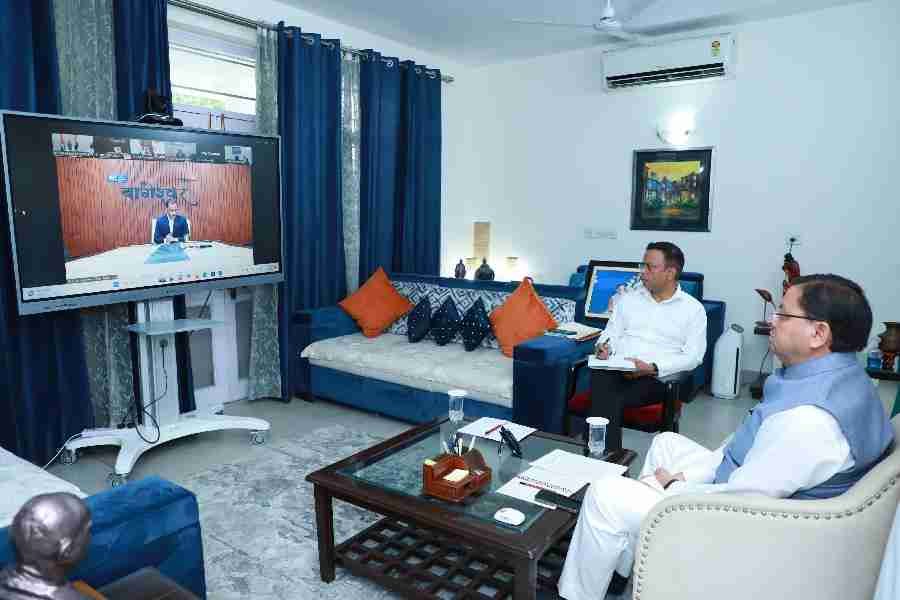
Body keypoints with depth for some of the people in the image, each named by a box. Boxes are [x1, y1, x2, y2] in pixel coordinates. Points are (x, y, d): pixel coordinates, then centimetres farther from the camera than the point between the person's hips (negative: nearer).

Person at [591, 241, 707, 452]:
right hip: (615, 369, 3)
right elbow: (611, 334, 19)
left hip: (656, 378, -3)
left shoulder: (693, 308, 9)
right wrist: (604, 345, -6)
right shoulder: (627, 299, 20)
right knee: (607, 402, -33)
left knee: (608, 403, -32)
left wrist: (653, 368, -16)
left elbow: (693, 356, -1)